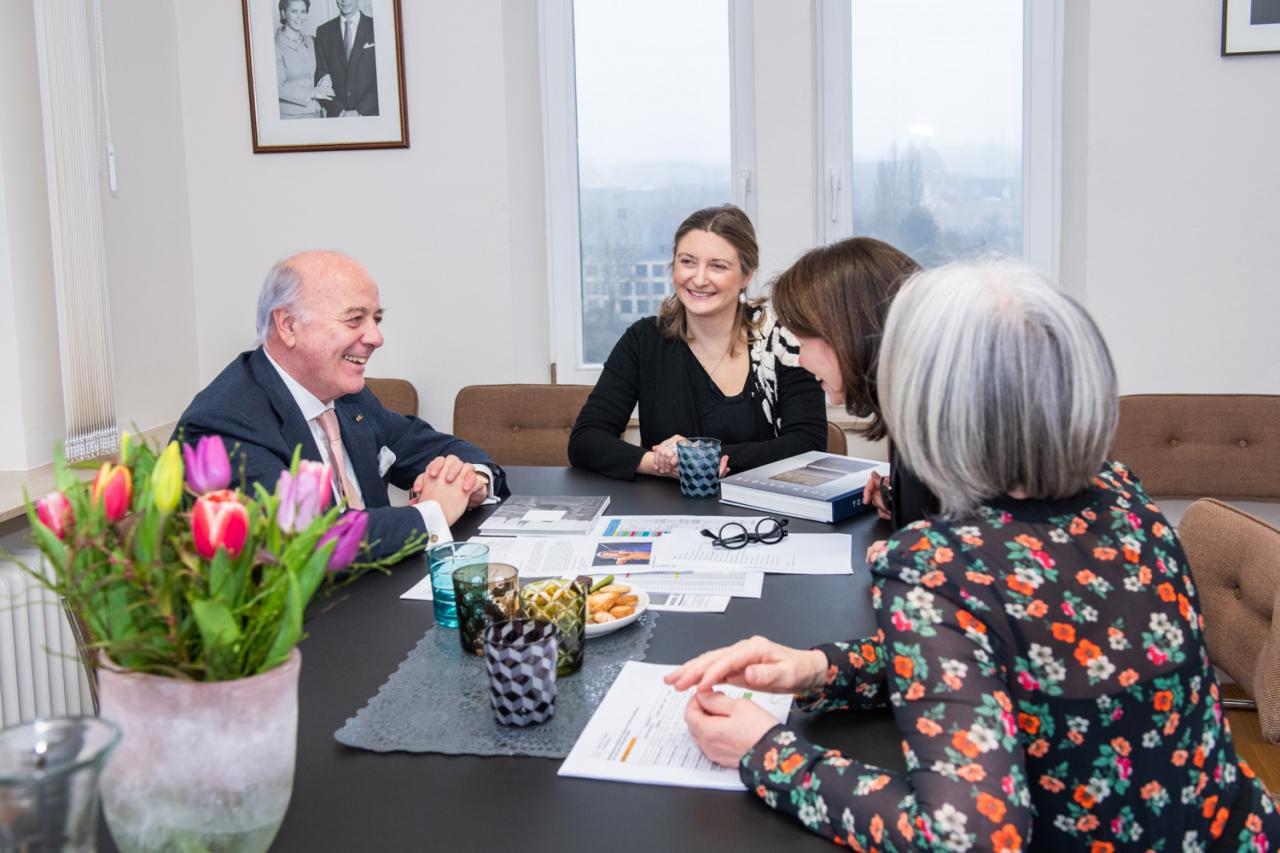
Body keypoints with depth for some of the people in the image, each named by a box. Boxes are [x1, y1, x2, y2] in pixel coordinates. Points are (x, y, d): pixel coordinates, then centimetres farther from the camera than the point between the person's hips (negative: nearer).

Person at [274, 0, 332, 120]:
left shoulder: (310, 41, 10)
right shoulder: (276, 46, -10)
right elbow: (278, 87, -14)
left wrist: (325, 80, -5)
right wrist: (312, 93, -15)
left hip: (314, 113, 5)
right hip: (289, 115, -5)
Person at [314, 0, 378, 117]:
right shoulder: (323, 31, 9)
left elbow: (382, 78, -4)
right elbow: (321, 77, 5)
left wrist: (359, 111, -13)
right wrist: (339, 111, -10)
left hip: (370, 113, -1)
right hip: (336, 116, 1)